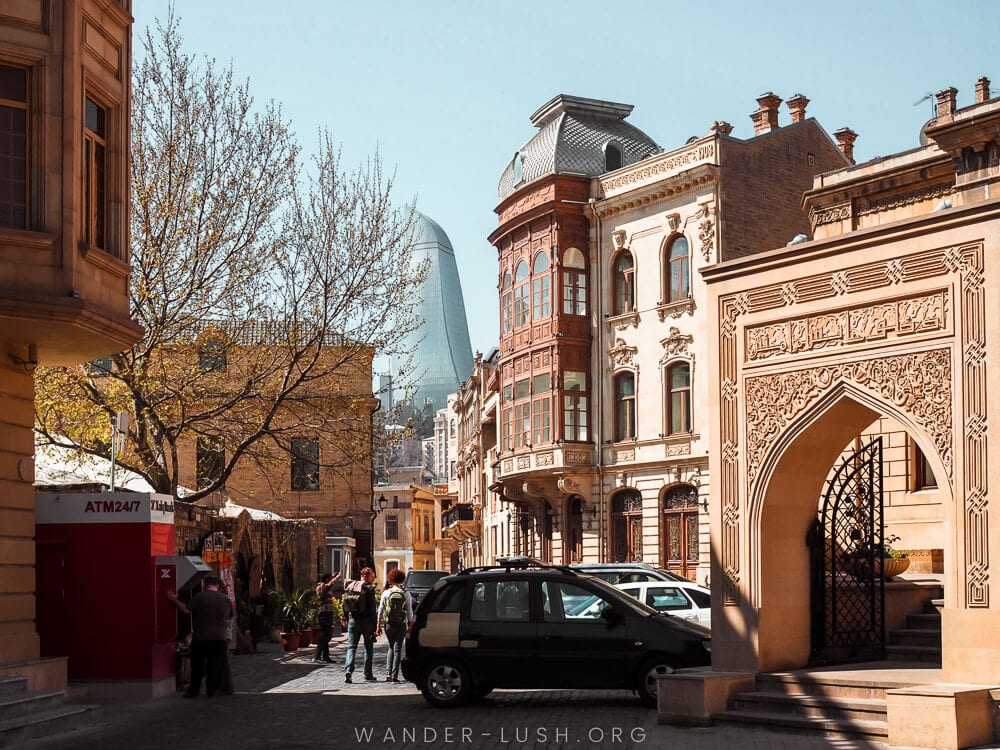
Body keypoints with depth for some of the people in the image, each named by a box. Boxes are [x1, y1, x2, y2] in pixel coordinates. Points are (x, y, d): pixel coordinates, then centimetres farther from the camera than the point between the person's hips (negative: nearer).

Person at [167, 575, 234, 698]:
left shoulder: (200, 597, -8)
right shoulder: (226, 599, 5)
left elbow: (186, 609, -11)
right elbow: (230, 617, 16)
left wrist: (175, 600, 1)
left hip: (201, 638, -3)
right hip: (219, 637, 3)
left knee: (197, 666, 5)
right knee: (215, 665, 8)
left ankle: (193, 691, 8)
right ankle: (211, 690, 8)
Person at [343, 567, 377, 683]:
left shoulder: (350, 586, 8)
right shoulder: (369, 588, -9)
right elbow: (372, 608, -12)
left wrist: (347, 620, 15)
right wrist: (374, 624, -9)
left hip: (353, 620, 4)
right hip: (366, 621, -4)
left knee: (351, 647, 4)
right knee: (368, 648, 8)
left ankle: (348, 671, -14)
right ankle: (368, 675, 11)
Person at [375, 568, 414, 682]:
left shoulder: (386, 593, -1)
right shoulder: (406, 594, -2)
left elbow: (380, 611, 1)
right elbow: (409, 612, -1)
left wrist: (378, 626, 8)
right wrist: (411, 625, 9)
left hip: (388, 624, 1)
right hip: (401, 625, -1)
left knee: (391, 648, 17)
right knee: (397, 649, 5)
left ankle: (388, 674, 7)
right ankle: (394, 675, 1)